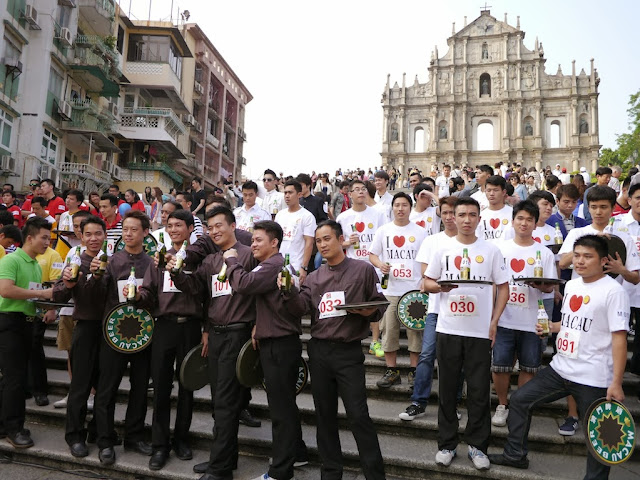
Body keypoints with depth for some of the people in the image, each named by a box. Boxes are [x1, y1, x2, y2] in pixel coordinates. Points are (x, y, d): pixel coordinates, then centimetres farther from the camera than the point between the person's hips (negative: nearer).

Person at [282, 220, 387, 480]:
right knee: (325, 414, 13)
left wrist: (369, 312, -19)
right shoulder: (314, 278, 10)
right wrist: (289, 291, -21)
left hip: (349, 351, -4)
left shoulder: (363, 270, 0)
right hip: (318, 351, 4)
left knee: (358, 416, -3)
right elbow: (301, 308, -4)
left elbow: (379, 305, 2)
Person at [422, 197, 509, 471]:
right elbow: (426, 283, 8)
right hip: (448, 330, 1)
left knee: (479, 392, 5)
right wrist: (440, 286, -14)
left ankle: (477, 445, 21)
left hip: (480, 332, -1)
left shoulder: (491, 251, 2)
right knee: (447, 390, 9)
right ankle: (447, 444, 23)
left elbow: (503, 288, 5)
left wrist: (494, 322, -3)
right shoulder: (443, 249, 4)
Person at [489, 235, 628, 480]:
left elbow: (619, 337, -16)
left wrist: (616, 383, -20)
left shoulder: (613, 291, -13)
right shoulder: (571, 285, 9)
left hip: (594, 379, -7)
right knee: (520, 399, 10)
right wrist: (551, 327, 4)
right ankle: (515, 455, 25)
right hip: (560, 368, 8)